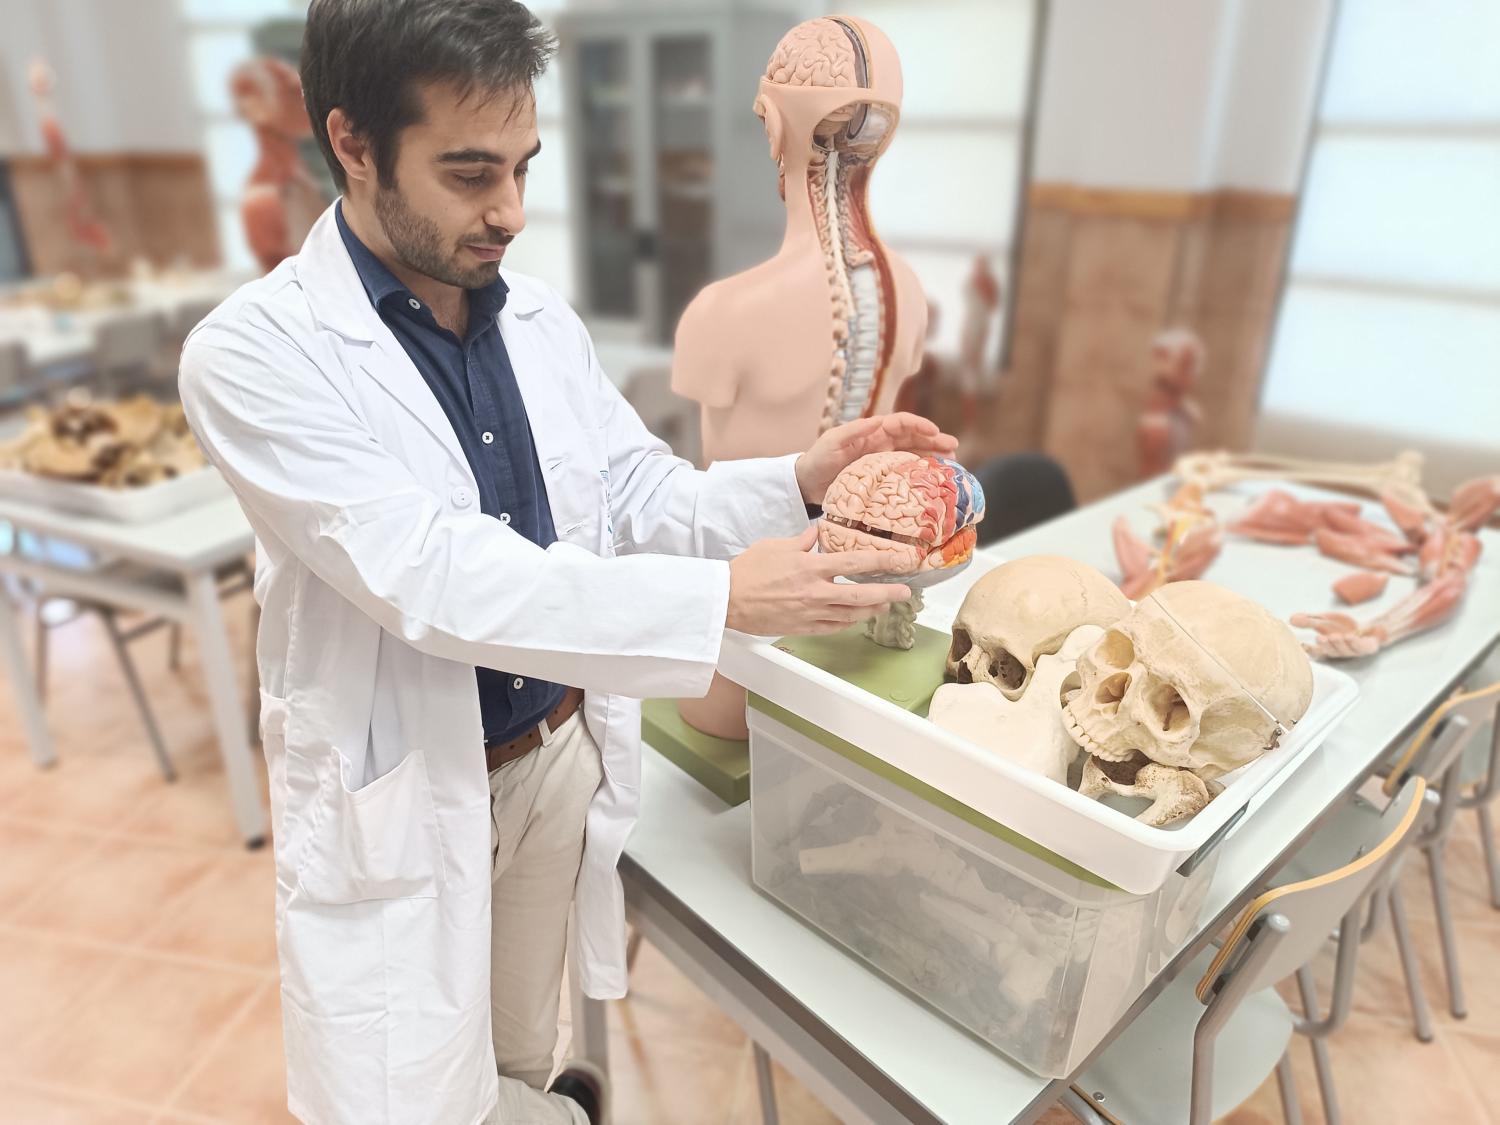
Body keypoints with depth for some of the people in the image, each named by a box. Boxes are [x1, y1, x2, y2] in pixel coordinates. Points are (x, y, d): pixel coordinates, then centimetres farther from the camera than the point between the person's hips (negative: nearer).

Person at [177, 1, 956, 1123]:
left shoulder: (544, 322, 1)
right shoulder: (254, 354, -17)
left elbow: (644, 498, 4)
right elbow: (435, 580, -27)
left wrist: (801, 480, -15)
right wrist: (725, 600, -32)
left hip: (564, 759, 5)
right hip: (399, 807, -4)